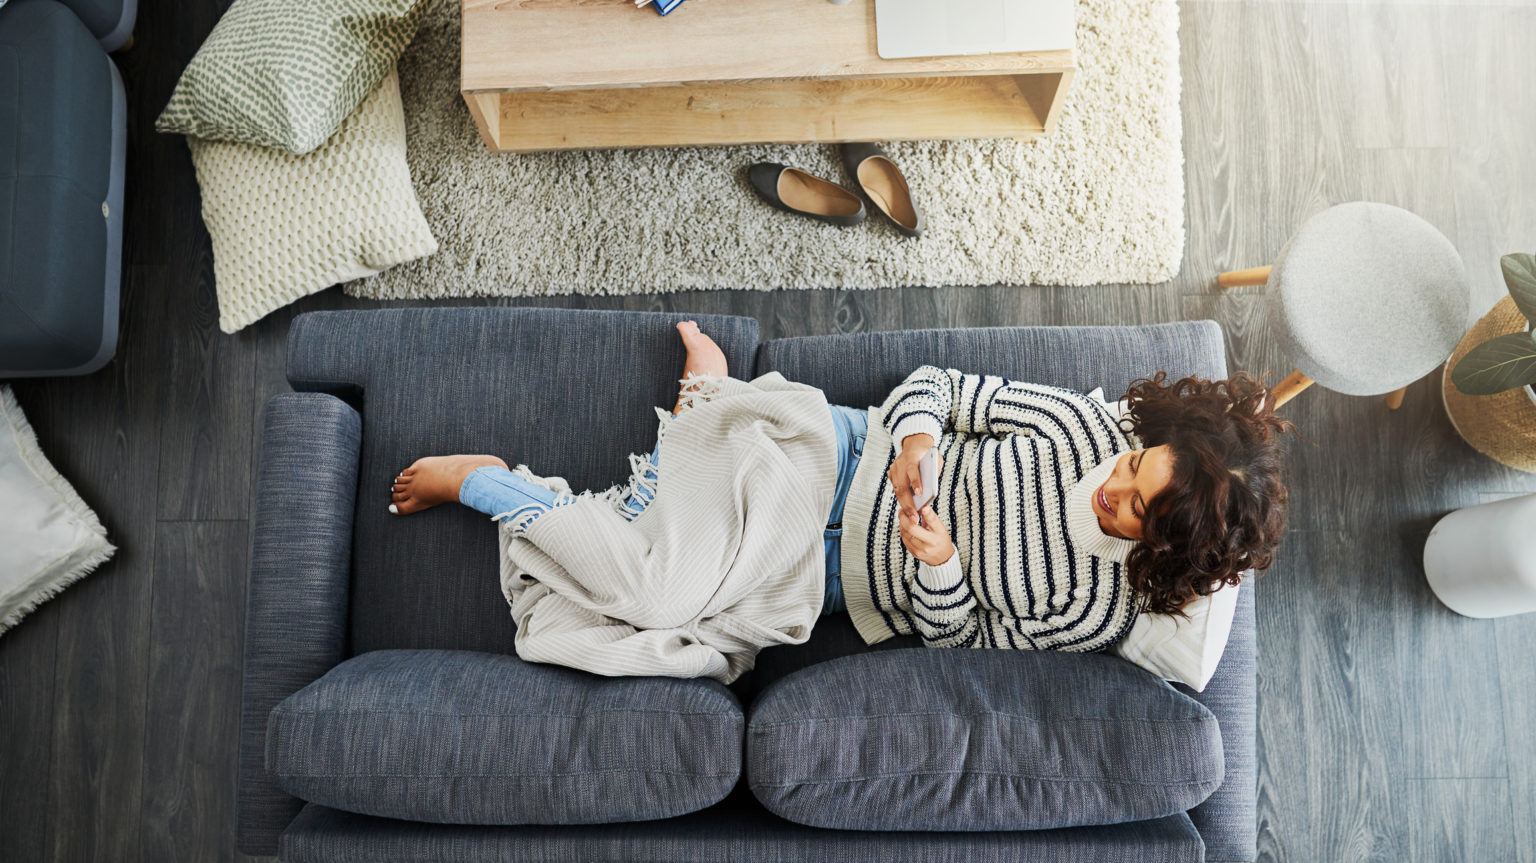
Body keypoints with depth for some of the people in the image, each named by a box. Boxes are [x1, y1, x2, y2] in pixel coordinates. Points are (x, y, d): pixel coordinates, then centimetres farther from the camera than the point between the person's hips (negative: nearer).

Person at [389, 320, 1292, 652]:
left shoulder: (1097, 612, -18)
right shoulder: (1090, 424, -14)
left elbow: (966, 640, -9)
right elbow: (934, 384, -7)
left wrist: (938, 565, -29)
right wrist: (915, 438, -28)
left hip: (854, 575, -1)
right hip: (859, 454, 1)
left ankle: (485, 482, 15)